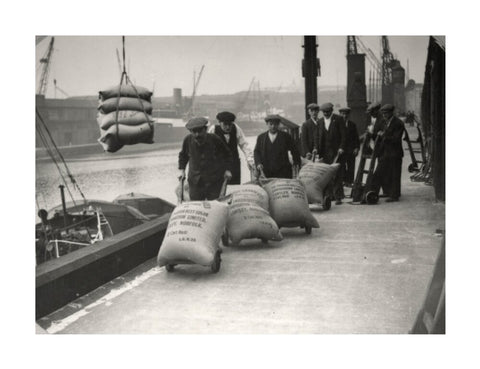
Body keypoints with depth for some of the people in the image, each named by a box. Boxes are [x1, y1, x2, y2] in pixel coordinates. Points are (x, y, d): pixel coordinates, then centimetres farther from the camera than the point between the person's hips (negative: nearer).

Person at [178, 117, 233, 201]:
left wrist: (227, 170, -2)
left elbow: (227, 154, 5)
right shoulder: (188, 140, -5)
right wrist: (182, 170, 8)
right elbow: (183, 156, 16)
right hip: (195, 182, 2)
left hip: (215, 181, -2)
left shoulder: (214, 139, -12)